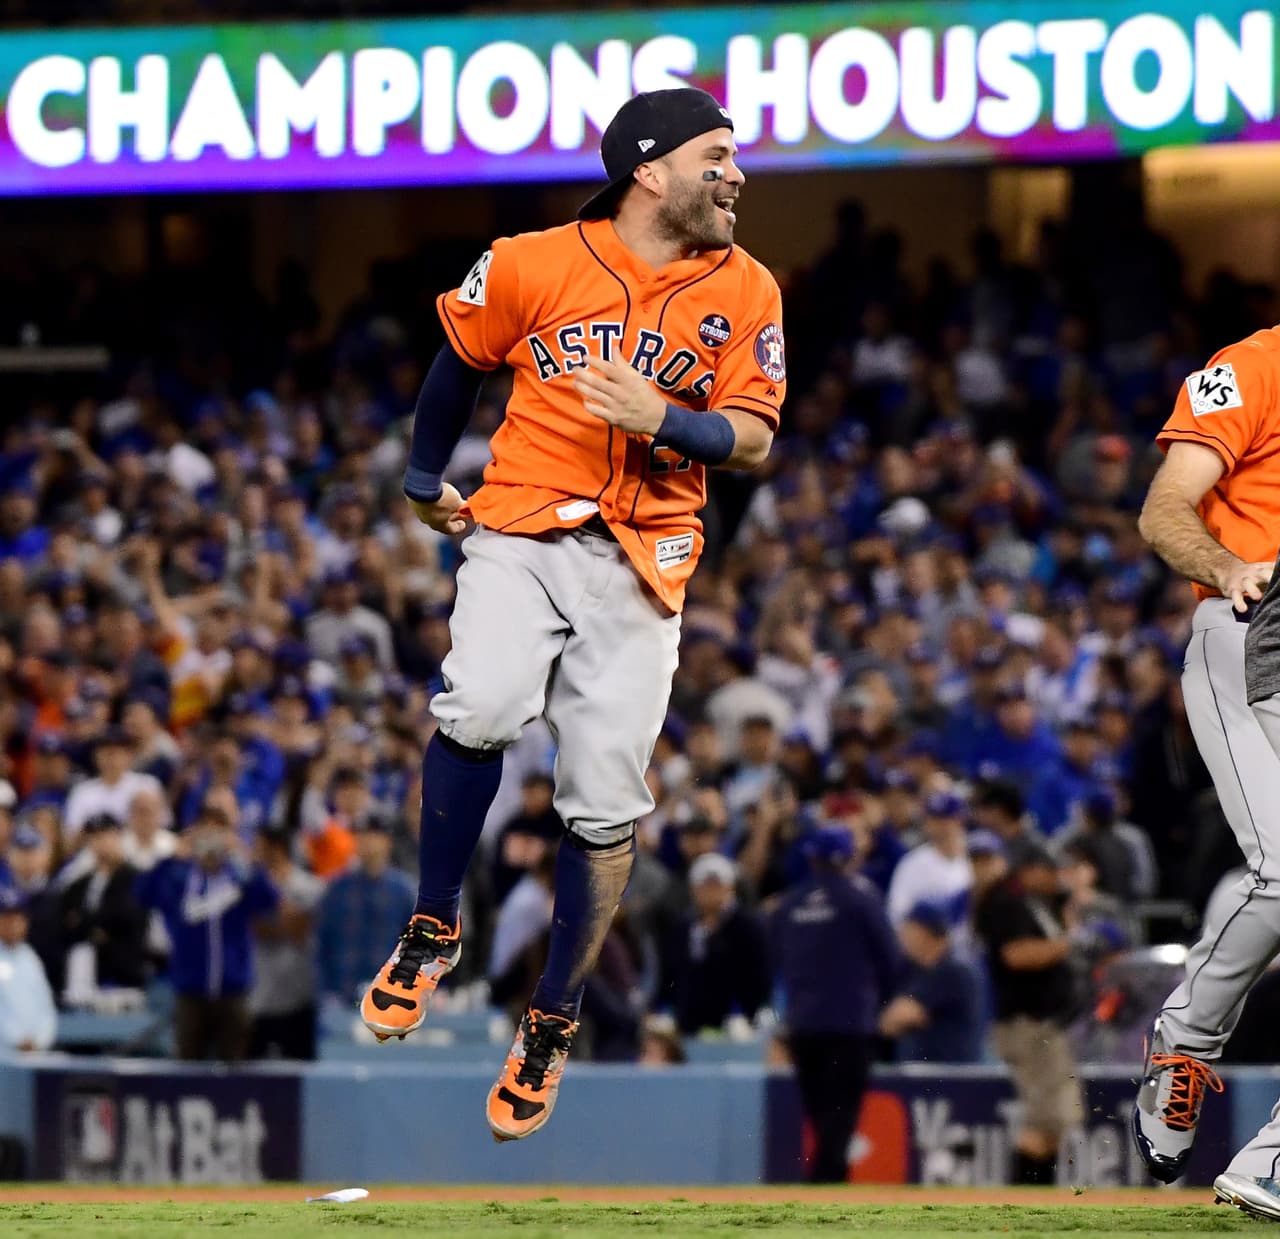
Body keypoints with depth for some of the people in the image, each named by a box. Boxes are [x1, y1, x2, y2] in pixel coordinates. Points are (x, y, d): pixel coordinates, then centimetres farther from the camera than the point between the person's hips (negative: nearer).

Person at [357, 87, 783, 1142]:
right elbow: (463, 356, 16)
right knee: (484, 707, -28)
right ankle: (433, 931, -7)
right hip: (522, 529, -1)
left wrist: (661, 421, -20)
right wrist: (425, 479, 22)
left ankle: (553, 1022, 15)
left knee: (606, 804, -2)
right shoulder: (534, 265, -2)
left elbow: (753, 440, -1)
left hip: (641, 559, 1)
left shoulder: (744, 291, 2)